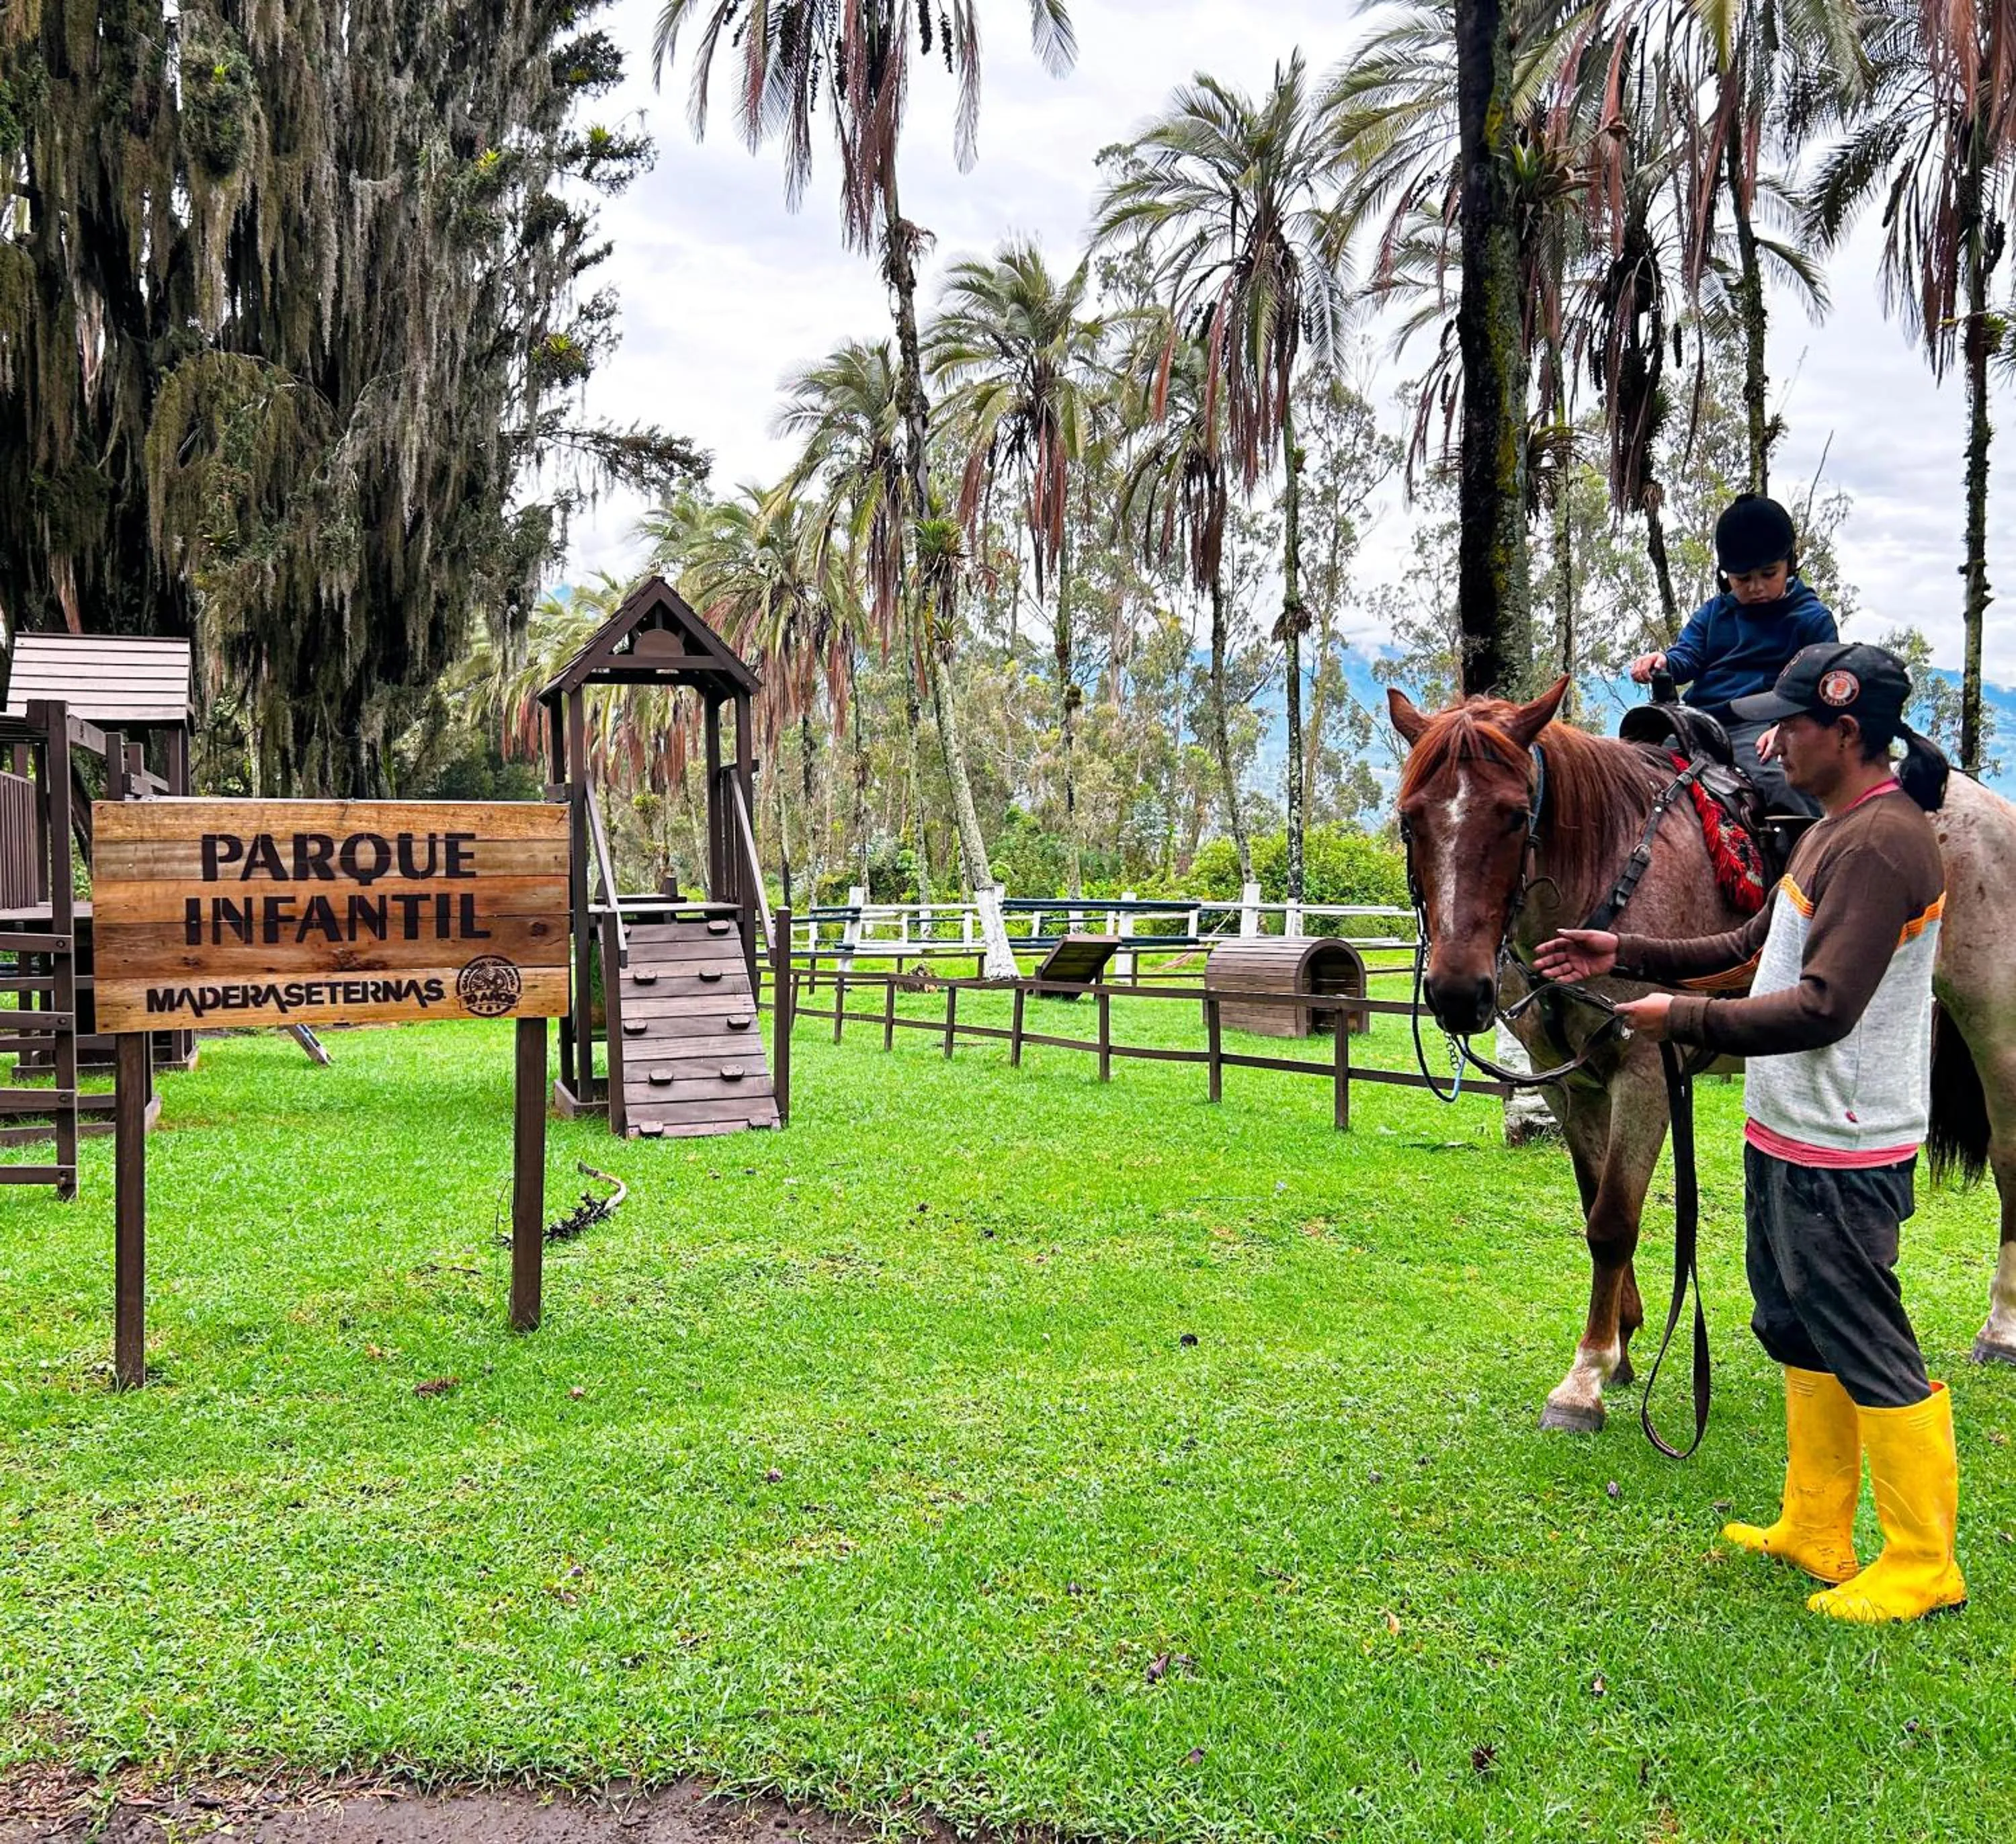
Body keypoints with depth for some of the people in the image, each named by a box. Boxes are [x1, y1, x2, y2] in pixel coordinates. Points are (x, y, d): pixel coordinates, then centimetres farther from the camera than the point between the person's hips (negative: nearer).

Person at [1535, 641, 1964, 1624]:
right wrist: (1625, 954, 12)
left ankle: (1922, 1566, 15)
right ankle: (1815, 1535, 31)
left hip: (1841, 1156, -11)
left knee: (1869, 1351, 0)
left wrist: (1683, 1017, -21)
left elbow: (1822, 1008, -28)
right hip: (1789, 1137, 11)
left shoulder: (1880, 843, -21)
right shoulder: (1833, 832, 12)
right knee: (1801, 1332, 18)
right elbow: (1752, 948, 19)